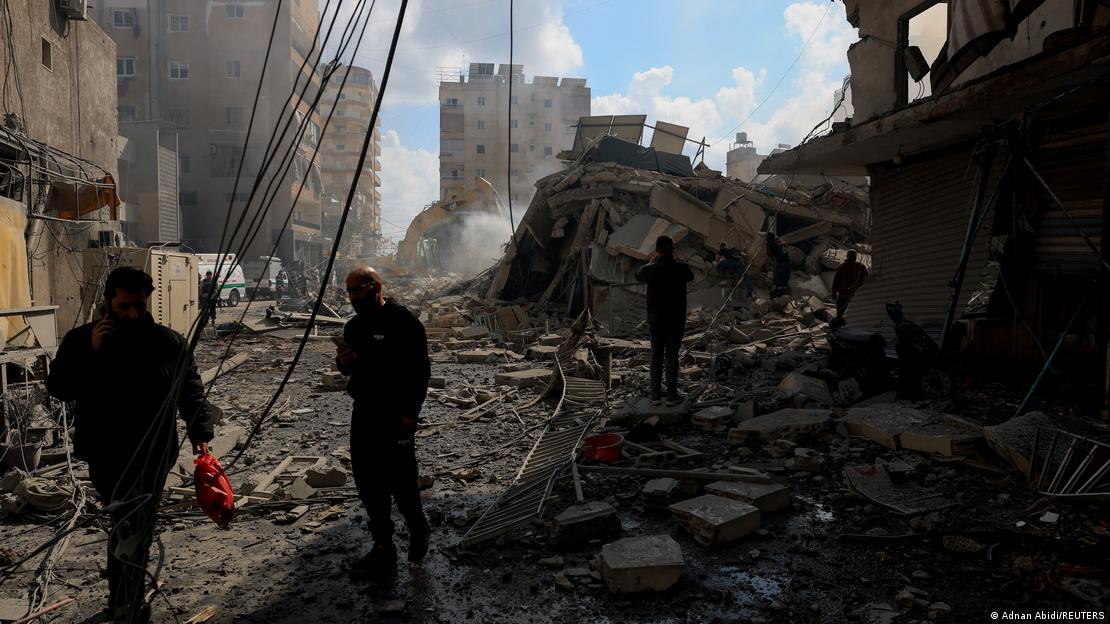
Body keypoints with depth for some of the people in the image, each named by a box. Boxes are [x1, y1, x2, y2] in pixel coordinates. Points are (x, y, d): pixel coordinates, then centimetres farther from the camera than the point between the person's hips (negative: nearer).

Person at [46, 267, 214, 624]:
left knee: (136, 530, 8)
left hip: (153, 454, 1)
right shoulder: (80, 340, 0)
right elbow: (57, 389, -6)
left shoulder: (168, 342, -1)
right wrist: (90, 352, -18)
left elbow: (191, 391, 3)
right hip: (106, 455, -1)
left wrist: (200, 431, -8)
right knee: (131, 531, -3)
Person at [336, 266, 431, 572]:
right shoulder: (353, 326, 12)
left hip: (396, 418, -8)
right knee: (367, 483, 11)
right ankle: (383, 547, 24)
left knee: (400, 482, -3)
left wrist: (409, 413, -16)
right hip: (363, 414, 8)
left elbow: (420, 370, -13)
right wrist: (344, 361, -2)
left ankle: (418, 532, 25)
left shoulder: (403, 321, -11)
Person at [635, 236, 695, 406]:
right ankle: (672, 395, 13)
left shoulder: (650, 270, -14)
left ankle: (655, 395, 16)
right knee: (672, 357, 8)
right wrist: (674, 260, 19)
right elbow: (690, 277, 12)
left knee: (656, 356, 12)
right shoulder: (682, 268, -14)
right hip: (676, 321, 0)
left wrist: (651, 261, 21)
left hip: (656, 320, 1)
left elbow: (638, 276, 11)